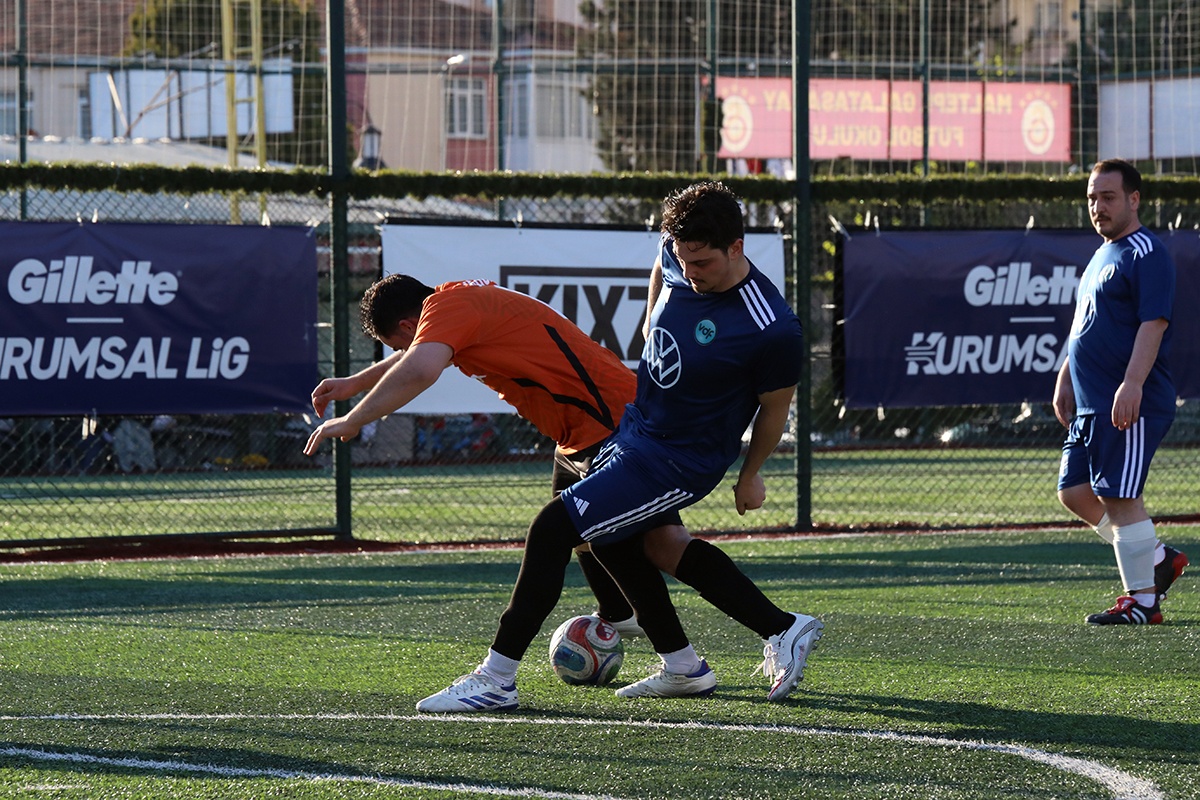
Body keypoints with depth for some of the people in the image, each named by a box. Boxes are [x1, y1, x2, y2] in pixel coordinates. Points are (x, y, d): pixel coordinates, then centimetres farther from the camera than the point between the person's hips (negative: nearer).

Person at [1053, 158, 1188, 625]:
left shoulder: (1146, 255, -10)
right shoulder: (1101, 256, 20)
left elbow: (1153, 323, -20)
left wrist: (1132, 385, -28)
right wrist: (1065, 382, 24)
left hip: (1131, 405, -10)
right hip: (1091, 404, 10)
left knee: (1119, 498, -11)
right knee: (1074, 491, 8)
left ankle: (1142, 601, -5)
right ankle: (1158, 560, 20)